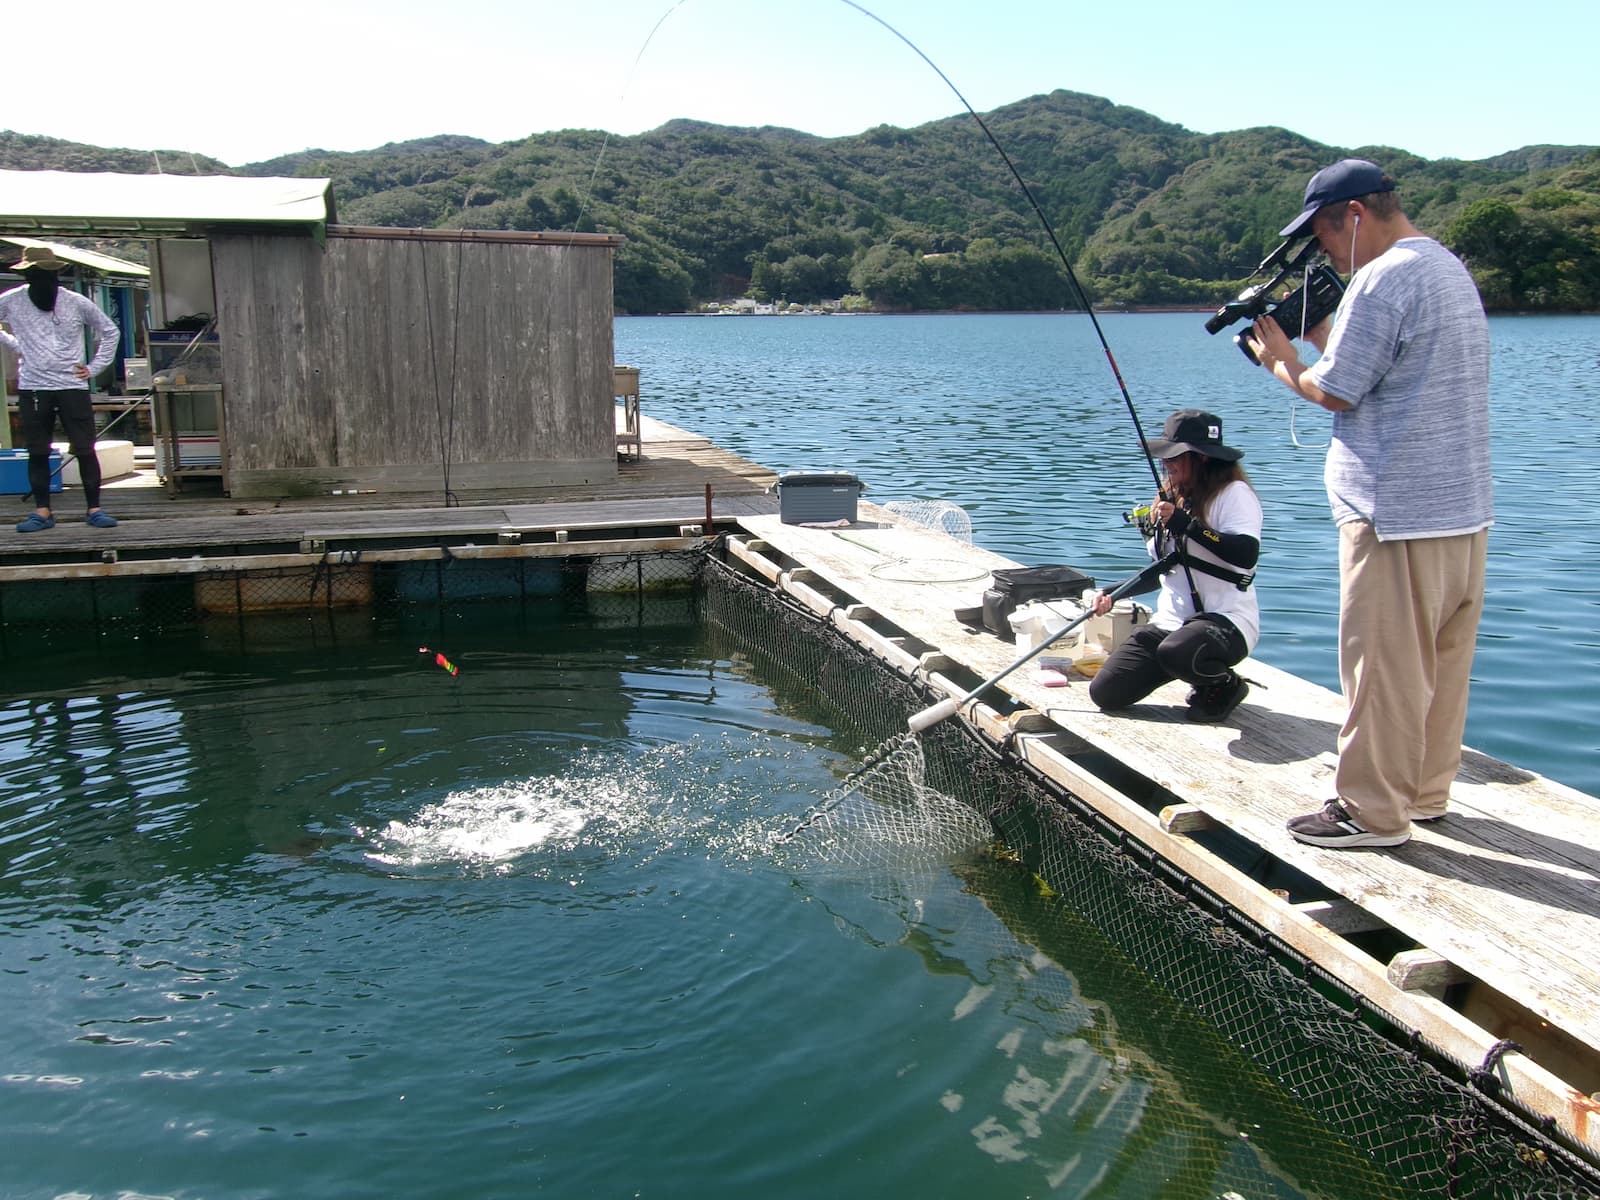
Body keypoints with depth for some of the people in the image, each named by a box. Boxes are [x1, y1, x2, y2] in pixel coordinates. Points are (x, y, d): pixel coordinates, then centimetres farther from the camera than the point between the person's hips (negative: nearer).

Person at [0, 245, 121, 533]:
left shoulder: (77, 303, 0)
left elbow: (110, 332, 13)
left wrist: (95, 367, 7)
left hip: (73, 387, -1)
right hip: (32, 388, 1)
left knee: (85, 450, -2)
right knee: (37, 453, 4)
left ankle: (94, 508, 6)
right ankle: (42, 511, 11)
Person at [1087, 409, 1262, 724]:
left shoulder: (1234, 494, -9)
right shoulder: (1171, 498, 17)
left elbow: (1246, 554, -25)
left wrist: (1187, 525, -25)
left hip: (1226, 620, -8)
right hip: (1170, 622, 8)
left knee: (1175, 652, -41)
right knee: (1105, 692, -7)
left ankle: (1224, 685, -4)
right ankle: (1200, 675, 14)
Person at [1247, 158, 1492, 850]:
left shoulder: (1381, 280, -15)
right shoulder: (1451, 268, 17)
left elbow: (1335, 393, -14)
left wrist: (1280, 359, 3)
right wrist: (1320, 336, 17)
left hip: (1396, 514, -10)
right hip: (1466, 509, 10)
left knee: (1383, 667, -1)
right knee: (1442, 663, 16)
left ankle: (1372, 812, 7)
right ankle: (1426, 791, 27)